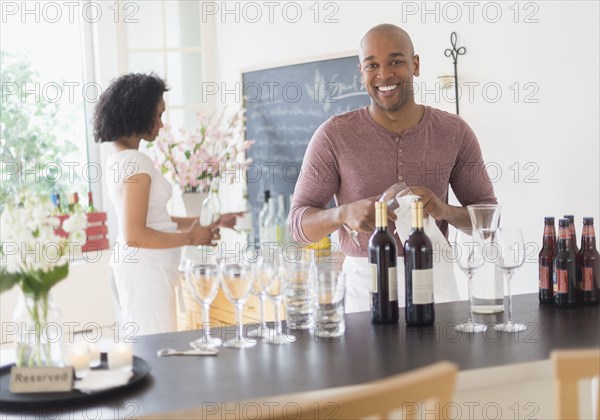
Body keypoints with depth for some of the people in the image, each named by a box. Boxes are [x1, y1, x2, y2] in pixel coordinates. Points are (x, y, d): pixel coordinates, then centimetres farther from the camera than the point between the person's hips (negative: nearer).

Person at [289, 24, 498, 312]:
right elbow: (299, 223, -4)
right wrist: (344, 213, -25)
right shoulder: (334, 136, -6)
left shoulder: (454, 133, 0)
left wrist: (444, 210, -17)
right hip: (365, 283, -2)